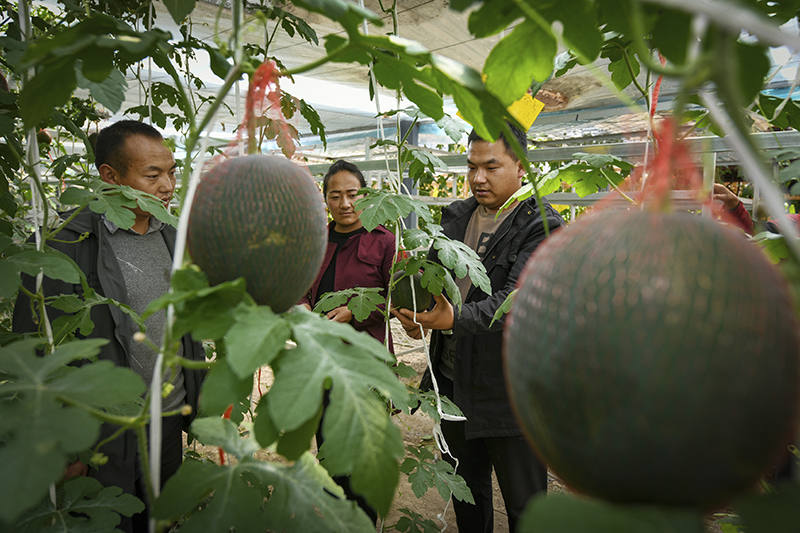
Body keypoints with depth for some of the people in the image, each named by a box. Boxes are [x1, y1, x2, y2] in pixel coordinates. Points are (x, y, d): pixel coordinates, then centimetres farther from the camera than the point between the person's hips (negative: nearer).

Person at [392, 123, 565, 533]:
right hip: (454, 381, 6)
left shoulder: (542, 227, -13)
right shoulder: (456, 217, 7)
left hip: (510, 391, -5)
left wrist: (456, 318, -41)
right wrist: (413, 310, -16)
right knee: (466, 495, 25)